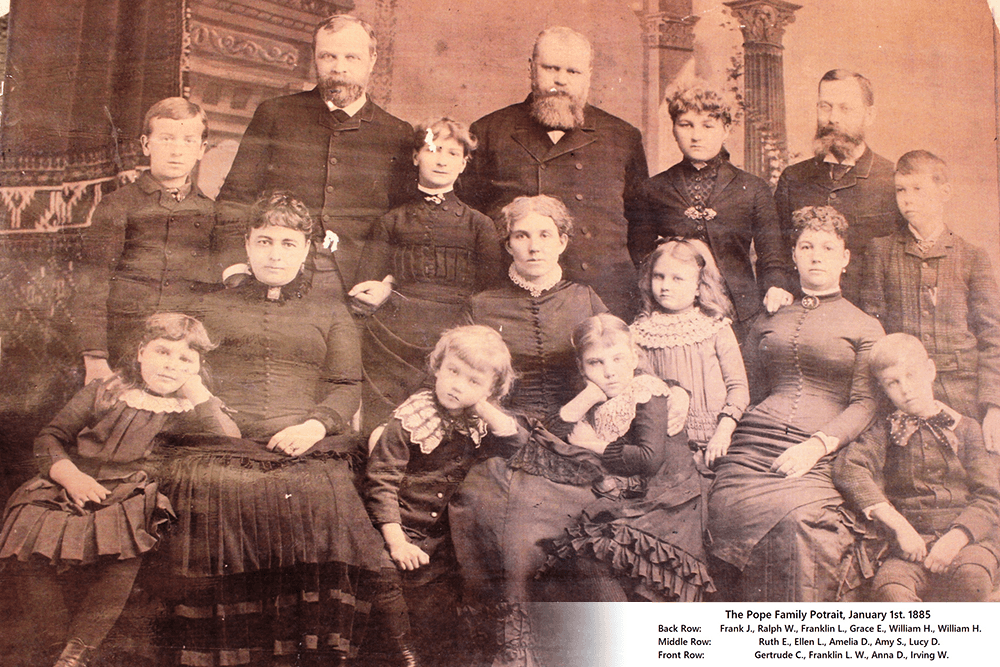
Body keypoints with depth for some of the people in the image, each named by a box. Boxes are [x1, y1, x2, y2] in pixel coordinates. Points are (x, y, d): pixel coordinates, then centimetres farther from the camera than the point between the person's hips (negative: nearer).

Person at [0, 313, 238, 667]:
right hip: (72, 488, 2)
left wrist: (196, 388, -4)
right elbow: (50, 438, 11)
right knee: (32, 548, -23)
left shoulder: (186, 410, 10)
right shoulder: (105, 392, 12)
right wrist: (70, 476, -9)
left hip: (130, 496, -1)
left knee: (124, 552, -30)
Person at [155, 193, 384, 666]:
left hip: (306, 449, -1)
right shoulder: (213, 308, 25)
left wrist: (316, 424, -6)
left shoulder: (329, 310, 21)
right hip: (218, 447, 2)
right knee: (213, 490, -28)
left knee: (320, 498, -29)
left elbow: (347, 385, 13)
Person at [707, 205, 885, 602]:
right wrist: (723, 429, 3)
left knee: (797, 516, -31)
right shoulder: (767, 324, 25)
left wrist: (818, 444, -11)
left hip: (819, 457, -2)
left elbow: (866, 403, 5)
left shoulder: (864, 327, 16)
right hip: (752, 447, 2)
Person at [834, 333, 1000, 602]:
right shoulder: (886, 432, 10)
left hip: (970, 537, 0)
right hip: (913, 543, 0)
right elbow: (848, 467, -9)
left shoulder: (966, 429, 10)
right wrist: (900, 525, -18)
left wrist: (955, 538, -16)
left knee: (971, 577, -34)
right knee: (888, 586, -31)